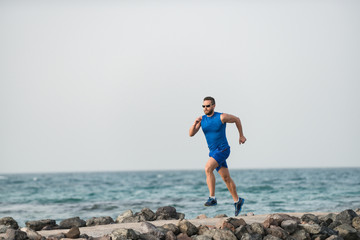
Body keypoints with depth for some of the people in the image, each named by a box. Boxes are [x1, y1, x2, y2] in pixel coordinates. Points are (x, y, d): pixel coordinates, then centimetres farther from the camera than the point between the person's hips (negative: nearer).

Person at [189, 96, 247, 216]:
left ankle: (212, 198, -25)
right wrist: (195, 123, -23)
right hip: (213, 151, 6)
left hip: (223, 149, -6)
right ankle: (237, 200, 28)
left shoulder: (222, 117, -12)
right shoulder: (202, 119, 2)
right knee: (226, 178, 13)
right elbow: (191, 134, -4)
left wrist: (241, 136, 12)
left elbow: (236, 119, 5)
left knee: (208, 168, -26)